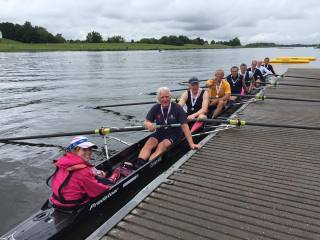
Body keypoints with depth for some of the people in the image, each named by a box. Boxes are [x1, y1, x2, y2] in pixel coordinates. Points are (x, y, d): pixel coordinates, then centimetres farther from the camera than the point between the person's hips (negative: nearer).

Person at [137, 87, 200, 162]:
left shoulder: (177, 108, -12)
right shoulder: (155, 108, 0)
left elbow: (185, 126, -17)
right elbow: (146, 122, 4)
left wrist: (191, 144, -24)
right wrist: (149, 125, -23)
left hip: (173, 134, -4)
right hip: (159, 133, 4)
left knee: (162, 146, -31)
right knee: (148, 143, -24)